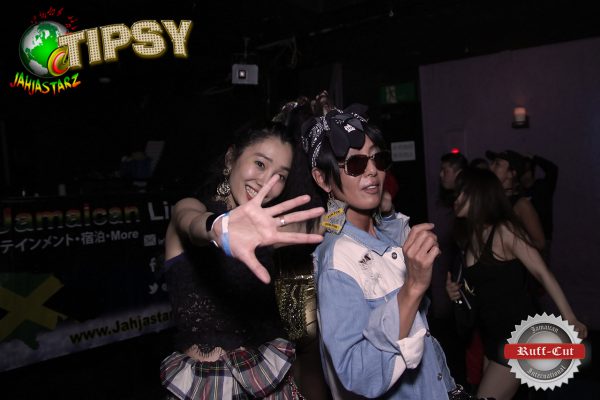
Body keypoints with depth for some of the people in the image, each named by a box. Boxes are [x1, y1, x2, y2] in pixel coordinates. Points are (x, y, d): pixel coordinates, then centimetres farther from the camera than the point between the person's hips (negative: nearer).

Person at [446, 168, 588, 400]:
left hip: (518, 334, -7)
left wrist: (570, 320, -25)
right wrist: (457, 291, -2)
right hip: (492, 337, 8)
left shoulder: (504, 230, -16)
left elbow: (542, 274, -19)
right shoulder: (470, 238, 6)